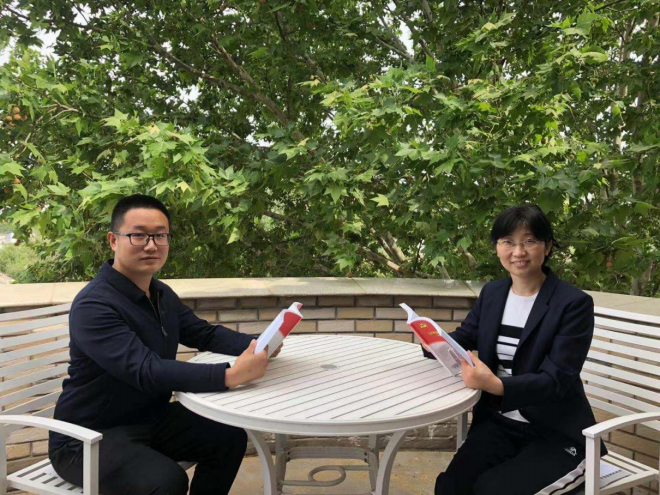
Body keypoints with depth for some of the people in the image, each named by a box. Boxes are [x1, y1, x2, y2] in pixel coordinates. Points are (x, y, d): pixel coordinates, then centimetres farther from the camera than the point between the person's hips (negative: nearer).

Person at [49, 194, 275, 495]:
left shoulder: (162, 295, 3)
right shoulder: (93, 306, -26)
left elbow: (204, 333, 6)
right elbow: (148, 371, -36)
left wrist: (253, 344, -14)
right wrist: (230, 376, -44)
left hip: (151, 418, 8)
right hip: (89, 436, -8)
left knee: (229, 439, 0)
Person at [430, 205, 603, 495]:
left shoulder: (574, 303, -11)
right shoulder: (491, 293, 5)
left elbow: (557, 379, -19)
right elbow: (461, 340, 12)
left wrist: (496, 385, -37)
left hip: (557, 437, -4)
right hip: (498, 423, 4)